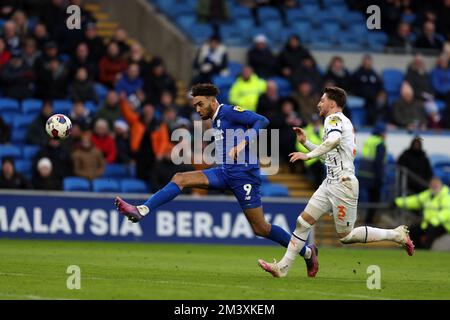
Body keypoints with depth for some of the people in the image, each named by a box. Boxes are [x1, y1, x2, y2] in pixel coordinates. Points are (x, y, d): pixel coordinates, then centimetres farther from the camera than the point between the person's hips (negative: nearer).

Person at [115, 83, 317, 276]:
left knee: (260, 229, -6)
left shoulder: (229, 112, -8)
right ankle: (141, 211, -17)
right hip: (225, 173, 9)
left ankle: (307, 252, 10)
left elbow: (262, 121, -15)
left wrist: (243, 143, -24)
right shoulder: (216, 121, 18)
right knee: (180, 179, -7)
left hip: (243, 174, -9)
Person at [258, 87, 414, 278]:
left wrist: (308, 155, -30)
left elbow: (334, 139, -32)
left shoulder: (334, 119, -9)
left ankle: (396, 235, 7)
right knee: (304, 221, 1)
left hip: (343, 184, -10)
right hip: (330, 183, 10)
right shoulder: (341, 121, 21)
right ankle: (283, 267, -1)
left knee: (345, 236, -4)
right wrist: (305, 142, 23)